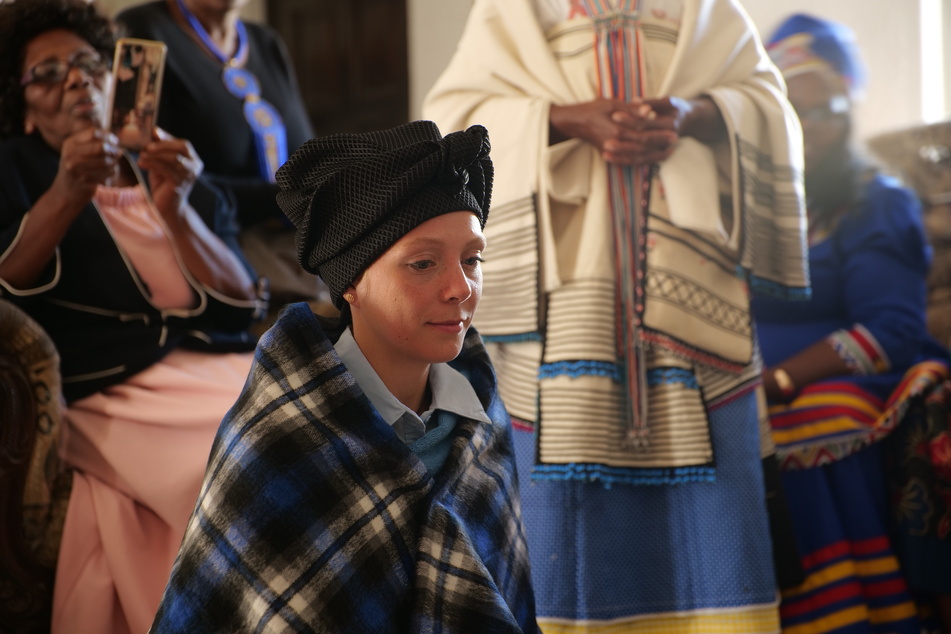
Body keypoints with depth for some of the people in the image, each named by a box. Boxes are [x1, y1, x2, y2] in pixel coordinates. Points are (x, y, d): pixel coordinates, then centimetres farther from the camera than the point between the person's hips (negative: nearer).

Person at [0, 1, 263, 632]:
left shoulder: (190, 187, 22)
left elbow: (240, 307, 7)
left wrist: (175, 211, -8)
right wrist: (68, 193, -14)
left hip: (225, 372, 4)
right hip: (113, 390, -3)